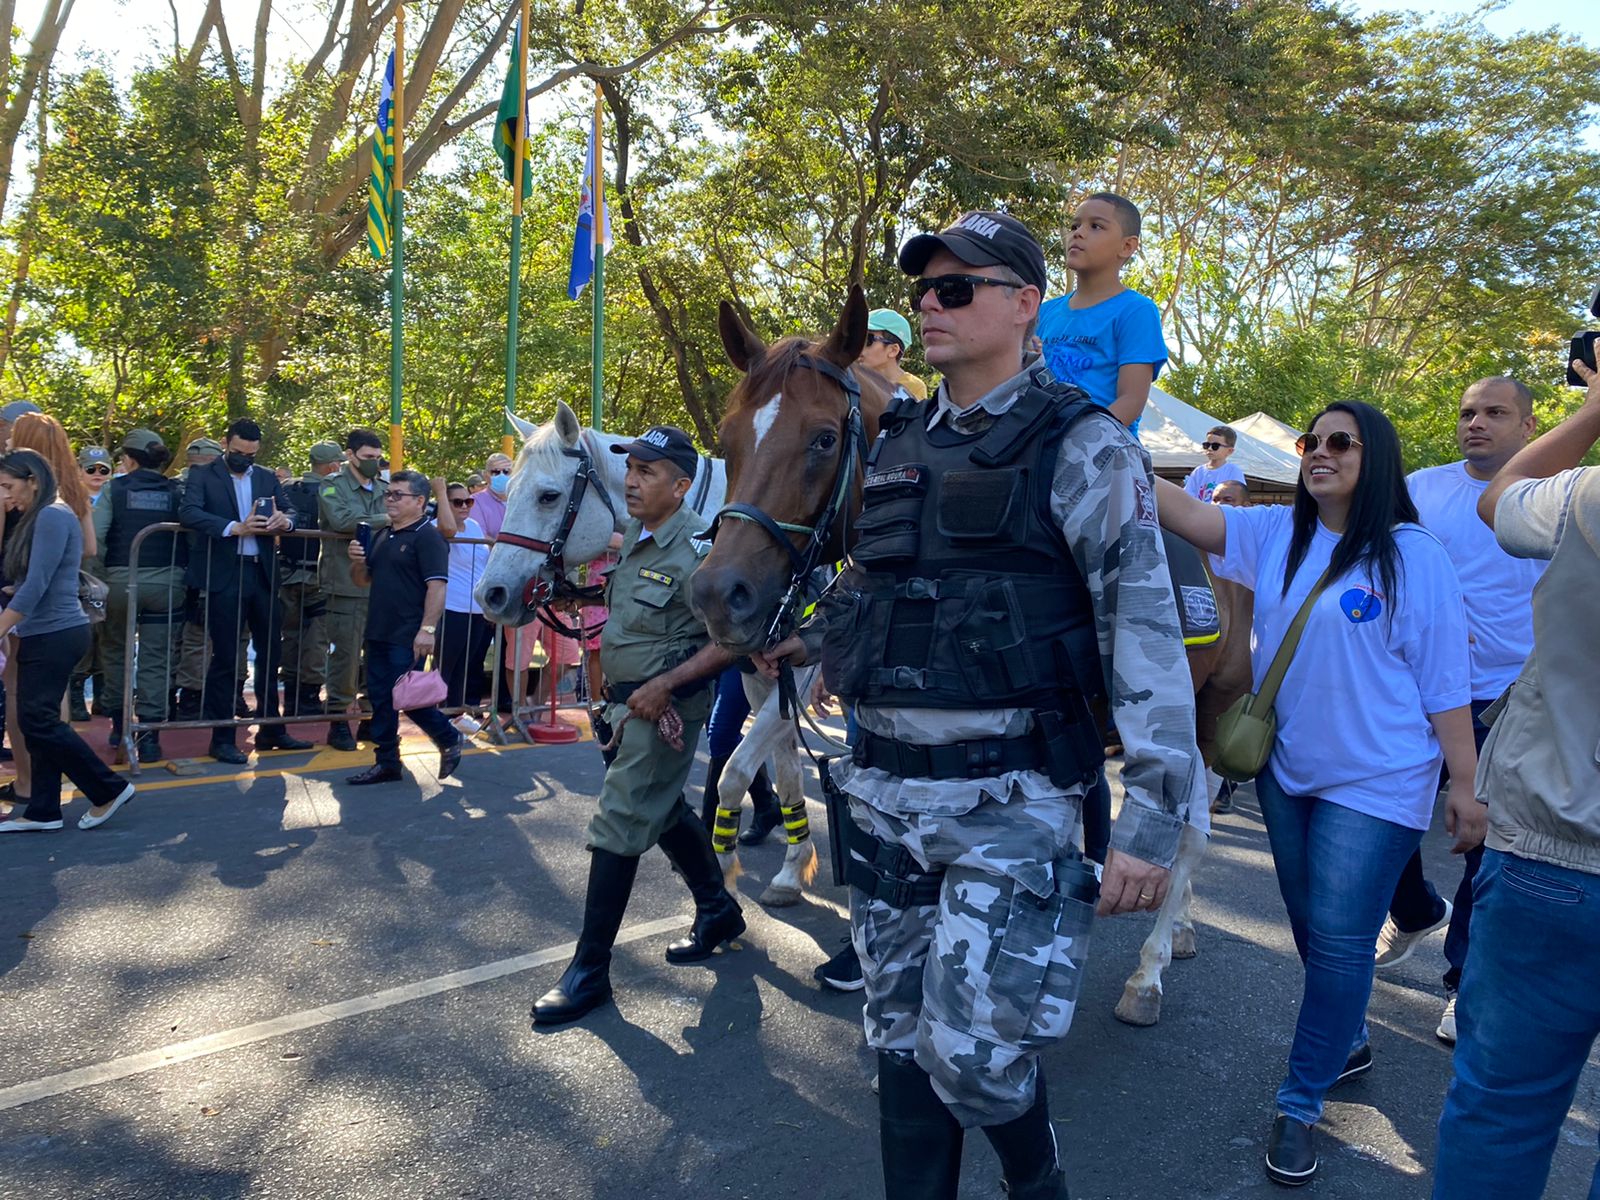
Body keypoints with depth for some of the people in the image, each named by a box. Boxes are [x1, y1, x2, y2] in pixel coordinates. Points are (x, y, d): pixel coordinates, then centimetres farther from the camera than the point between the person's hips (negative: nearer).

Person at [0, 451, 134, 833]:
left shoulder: (52, 516, -13)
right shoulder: (38, 518, 16)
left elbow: (35, 586, -19)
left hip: (56, 634, -9)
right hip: (42, 634, 9)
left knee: (38, 720, -7)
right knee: (36, 721, 9)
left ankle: (109, 789, 2)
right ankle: (42, 812, 14)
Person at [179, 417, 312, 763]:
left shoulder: (268, 478, 14)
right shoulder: (203, 475, 0)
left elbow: (291, 510, 10)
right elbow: (188, 512, -15)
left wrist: (285, 519, -15)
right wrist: (235, 528, -28)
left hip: (263, 574, 5)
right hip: (224, 576, -5)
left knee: (270, 653, 12)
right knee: (225, 657, 0)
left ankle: (271, 730, 25)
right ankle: (221, 738, 11)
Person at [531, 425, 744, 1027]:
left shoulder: (697, 549, -21)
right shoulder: (635, 537, 5)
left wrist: (664, 685, -27)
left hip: (664, 707, -9)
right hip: (627, 702, 9)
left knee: (618, 826, -4)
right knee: (665, 812, 20)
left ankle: (590, 971, 8)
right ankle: (719, 910, 40)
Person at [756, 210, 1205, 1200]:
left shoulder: (1079, 444, -7)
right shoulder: (901, 443, 12)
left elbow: (1147, 630, -13)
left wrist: (1154, 820, -19)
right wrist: (808, 641, 12)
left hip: (1009, 799, -6)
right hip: (885, 786, 6)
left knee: (971, 1054, -2)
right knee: (902, 1036, 15)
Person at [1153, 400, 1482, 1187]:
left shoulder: (1413, 555, -10)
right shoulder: (1275, 533, 1)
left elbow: (1445, 679, -8)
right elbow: (1185, 513, -11)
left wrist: (1467, 785, -7)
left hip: (1374, 784, -5)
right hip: (1287, 772, 5)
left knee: (1338, 940, -1)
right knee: (1312, 930, 18)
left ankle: (1300, 1106, 13)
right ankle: (1346, 1042, 42)